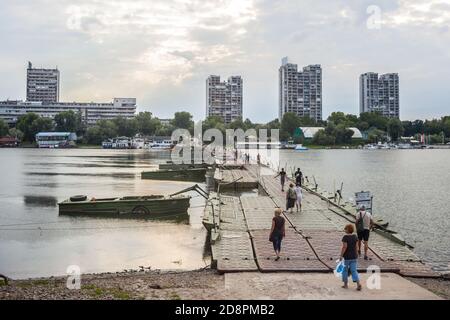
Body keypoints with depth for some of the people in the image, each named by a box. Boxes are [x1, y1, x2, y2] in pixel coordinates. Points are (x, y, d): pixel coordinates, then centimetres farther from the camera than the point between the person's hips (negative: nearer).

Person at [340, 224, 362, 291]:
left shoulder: (345, 237, -16)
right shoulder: (355, 236, 1)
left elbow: (344, 247, -19)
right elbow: (356, 246, 5)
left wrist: (341, 256, -13)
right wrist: (356, 254, 16)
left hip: (346, 257, -4)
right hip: (354, 257, 4)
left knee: (345, 270, 13)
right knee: (354, 271, 7)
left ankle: (345, 284, 20)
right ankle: (358, 284, -8)